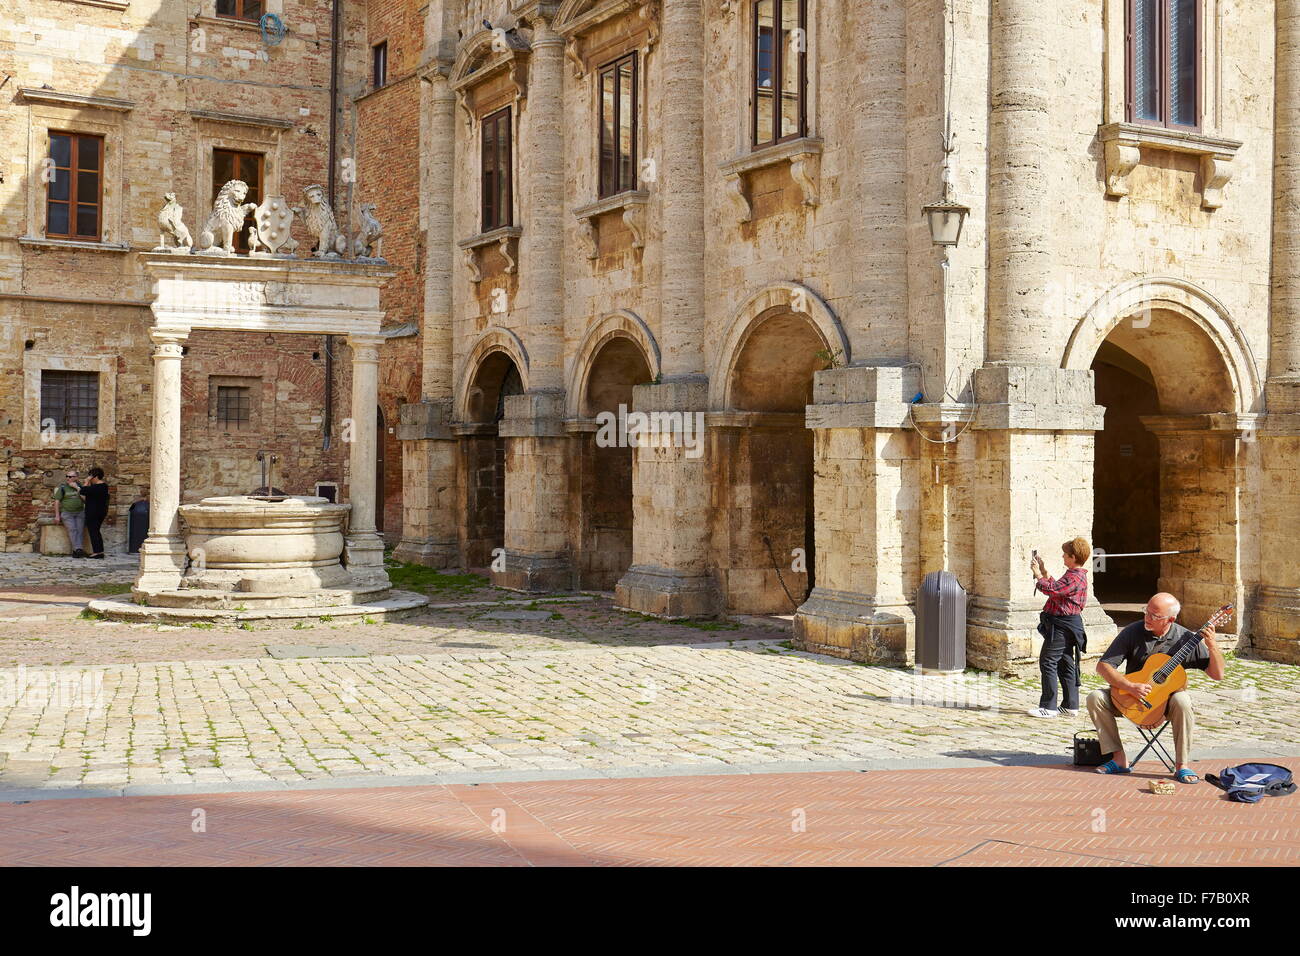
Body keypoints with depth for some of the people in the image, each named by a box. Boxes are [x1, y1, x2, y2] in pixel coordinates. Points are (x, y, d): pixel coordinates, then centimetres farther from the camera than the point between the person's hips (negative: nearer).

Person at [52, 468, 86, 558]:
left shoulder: (79, 486, 10)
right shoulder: (62, 487, 1)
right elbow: (57, 501, -1)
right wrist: (57, 515, -5)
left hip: (79, 513, 3)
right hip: (66, 513, -3)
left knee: (80, 530, -15)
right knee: (72, 530, -21)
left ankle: (75, 551, -18)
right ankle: (78, 549, -30)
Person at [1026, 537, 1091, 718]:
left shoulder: (1075, 577, -19)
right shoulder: (1076, 575, 15)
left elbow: (1051, 589, -26)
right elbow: (1057, 588, 23)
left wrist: (1038, 574, -13)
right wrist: (1045, 573, 19)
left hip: (1061, 626, -11)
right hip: (1065, 625, 11)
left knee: (1048, 662, -8)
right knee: (1065, 663, 14)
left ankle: (1048, 707, -6)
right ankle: (1071, 705, 19)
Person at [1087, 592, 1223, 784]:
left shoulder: (1186, 638, -10)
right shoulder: (1133, 631, -10)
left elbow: (1217, 675, -9)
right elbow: (1103, 666, -12)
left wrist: (1212, 646, -26)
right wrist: (1130, 686, -26)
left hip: (1167, 696, -2)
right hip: (1131, 696, 2)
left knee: (1182, 701, -36)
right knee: (1095, 698, -21)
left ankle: (1182, 766, -24)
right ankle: (1119, 760, -14)